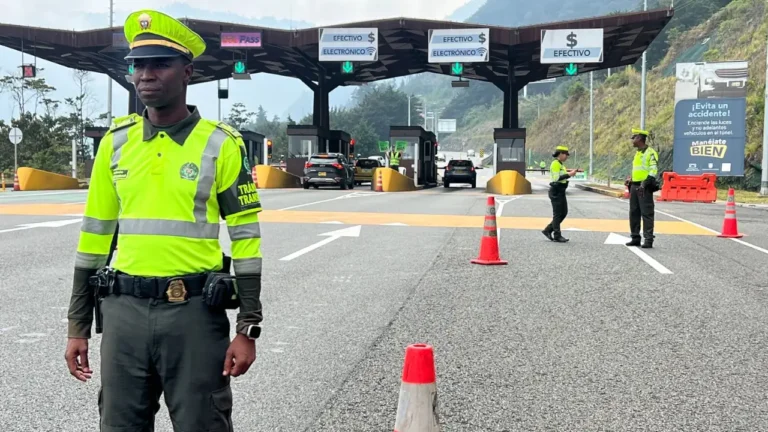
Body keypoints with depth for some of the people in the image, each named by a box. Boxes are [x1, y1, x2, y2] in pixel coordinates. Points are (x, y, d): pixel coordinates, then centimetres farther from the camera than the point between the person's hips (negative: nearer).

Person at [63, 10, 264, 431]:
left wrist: (248, 329, -7)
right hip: (125, 310, 4)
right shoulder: (116, 141, 7)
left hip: (196, 312, -3)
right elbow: (94, 235, 11)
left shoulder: (220, 144, -4)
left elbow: (246, 239, -4)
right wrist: (78, 326, 10)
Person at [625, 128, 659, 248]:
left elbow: (654, 171, -17)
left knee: (646, 213, -7)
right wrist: (631, 179, 14)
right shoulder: (637, 153, 18)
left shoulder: (650, 153, -10)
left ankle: (648, 240, -6)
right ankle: (635, 238, 17)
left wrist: (645, 183, -24)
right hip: (635, 186, 9)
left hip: (644, 188, -9)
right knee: (634, 213, 10)